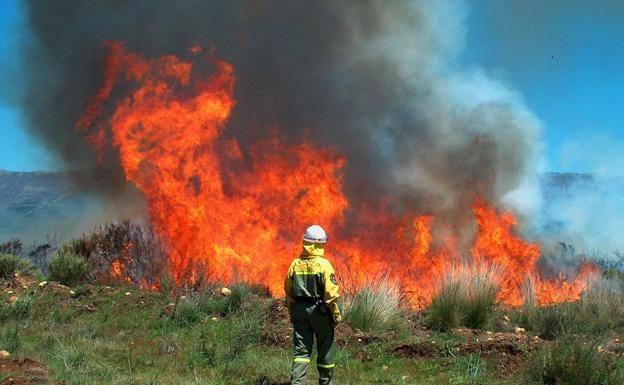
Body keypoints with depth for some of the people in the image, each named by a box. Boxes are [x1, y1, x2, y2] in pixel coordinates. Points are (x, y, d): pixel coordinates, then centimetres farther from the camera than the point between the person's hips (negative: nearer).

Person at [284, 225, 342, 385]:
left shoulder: (295, 264, 1)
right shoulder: (324, 264, -12)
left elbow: (288, 291, 7)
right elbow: (331, 292, -15)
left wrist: (292, 312, 17)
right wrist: (336, 313, -5)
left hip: (300, 309, 4)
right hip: (319, 310, -4)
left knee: (301, 349, 6)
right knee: (325, 348, 11)